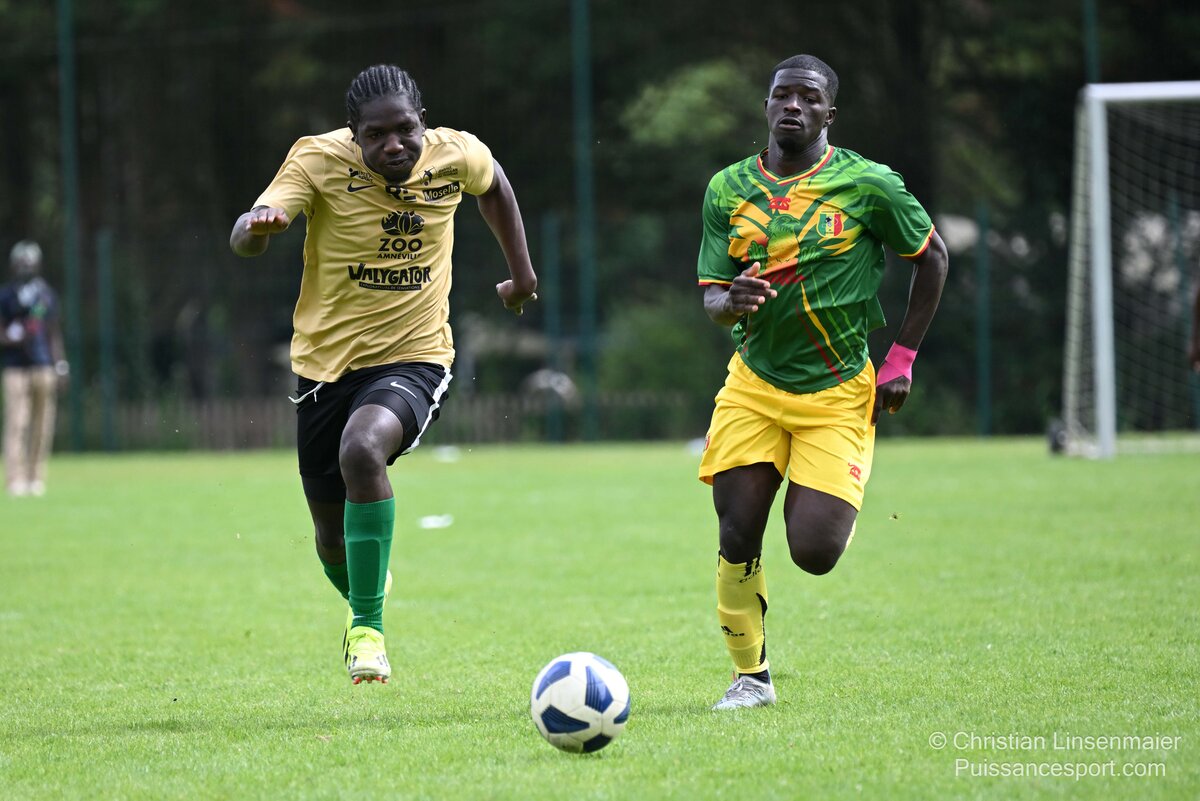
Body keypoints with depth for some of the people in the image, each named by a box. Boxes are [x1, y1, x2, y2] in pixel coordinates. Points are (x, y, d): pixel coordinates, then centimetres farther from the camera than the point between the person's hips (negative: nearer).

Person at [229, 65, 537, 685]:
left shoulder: (457, 155, -7)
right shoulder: (320, 159, -15)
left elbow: (492, 185, 19)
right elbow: (243, 238, -28)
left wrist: (521, 272, 25)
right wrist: (258, 225, -52)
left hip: (413, 359, -1)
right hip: (325, 363, 1)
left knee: (362, 449, -34)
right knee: (334, 540, 11)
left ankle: (367, 627, -22)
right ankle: (365, 594, 50)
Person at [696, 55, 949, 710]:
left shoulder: (869, 185, -8)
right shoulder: (728, 188, 1)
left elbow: (931, 257, 4)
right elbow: (711, 297, 1)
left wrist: (901, 358, 0)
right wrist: (732, 301, -24)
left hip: (837, 392, -2)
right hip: (753, 384, 3)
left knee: (814, 552, -11)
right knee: (737, 540, -6)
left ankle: (850, 503, 26)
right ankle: (751, 677, 13)